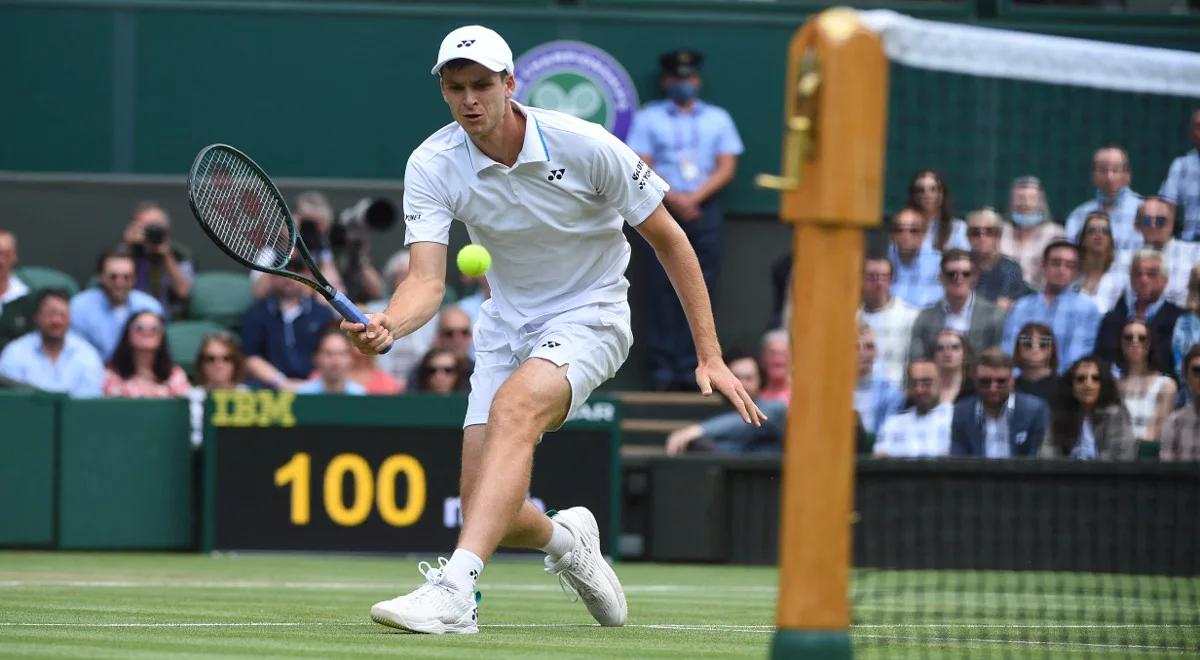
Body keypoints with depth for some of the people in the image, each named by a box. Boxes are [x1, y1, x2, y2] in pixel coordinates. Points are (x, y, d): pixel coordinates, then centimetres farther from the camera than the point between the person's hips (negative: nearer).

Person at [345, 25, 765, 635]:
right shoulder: (432, 166, -12)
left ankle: (454, 588, -46)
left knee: (514, 406, -35)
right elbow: (427, 280, -21)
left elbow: (668, 240, -8)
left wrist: (710, 357, -9)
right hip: (506, 325, 4)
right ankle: (565, 539, 32)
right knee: (487, 506, -6)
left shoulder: (585, 147, -18)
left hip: (590, 316, -4)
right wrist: (387, 326, -46)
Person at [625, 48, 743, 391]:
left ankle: (691, 368, -7)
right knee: (661, 288, -7)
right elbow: (642, 168, 2)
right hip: (662, 209, -1)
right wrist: (673, 198, -11)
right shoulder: (648, 118, 11)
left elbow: (727, 168, 7)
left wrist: (694, 198, -7)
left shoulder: (718, 118, 16)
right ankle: (663, 367, -9)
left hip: (704, 211, 1)